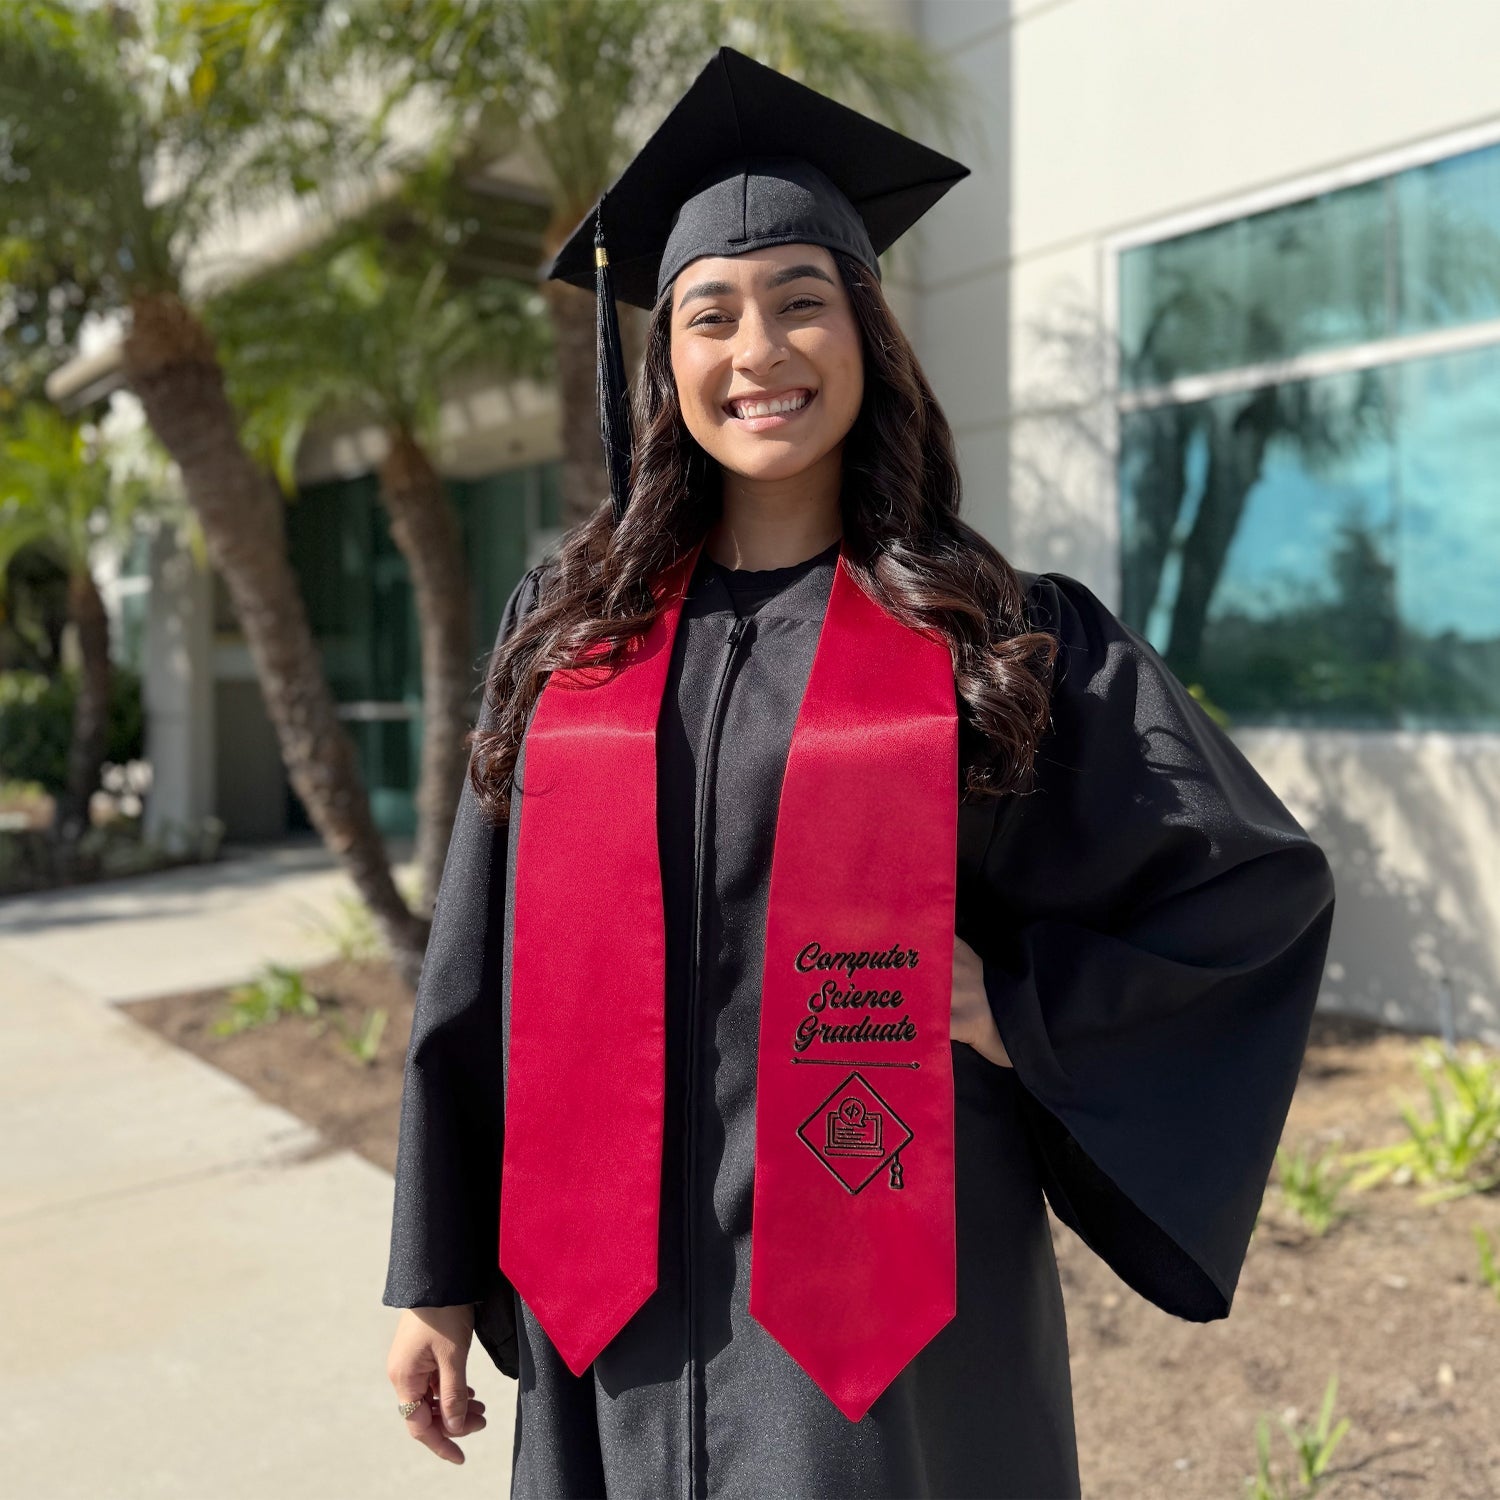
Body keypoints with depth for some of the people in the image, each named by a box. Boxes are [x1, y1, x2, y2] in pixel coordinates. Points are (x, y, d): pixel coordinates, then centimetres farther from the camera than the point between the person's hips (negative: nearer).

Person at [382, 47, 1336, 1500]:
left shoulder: (1000, 637, -5)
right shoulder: (567, 625, 1)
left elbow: (1263, 884, 2)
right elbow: (483, 969, 3)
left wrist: (1019, 1008, -9)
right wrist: (436, 1273, 5)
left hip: (880, 1289, -2)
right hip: (615, 1299, 2)